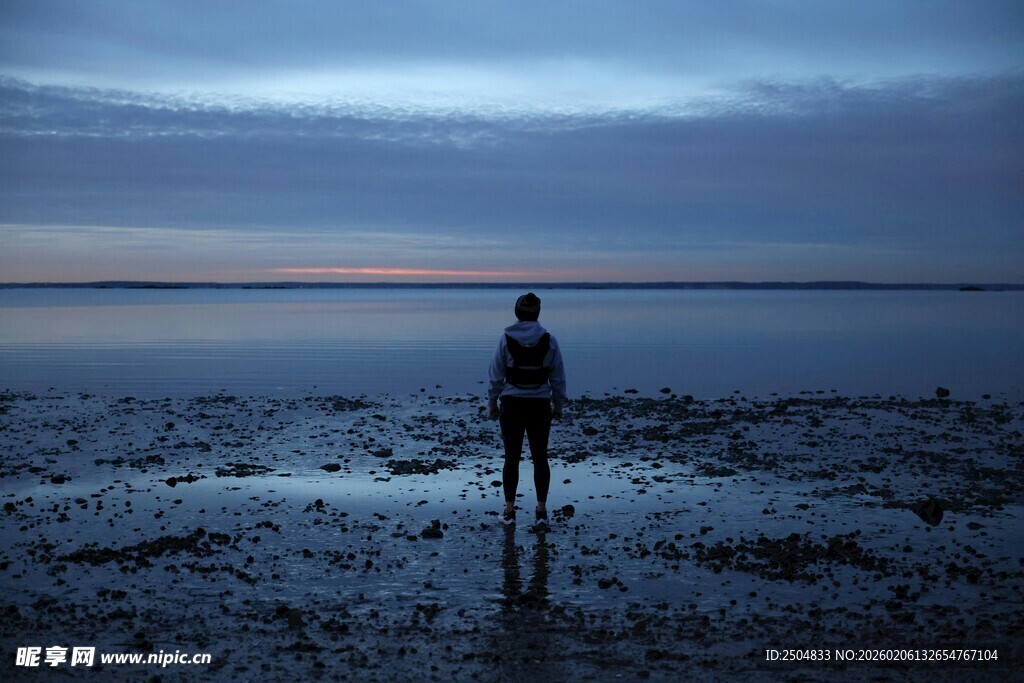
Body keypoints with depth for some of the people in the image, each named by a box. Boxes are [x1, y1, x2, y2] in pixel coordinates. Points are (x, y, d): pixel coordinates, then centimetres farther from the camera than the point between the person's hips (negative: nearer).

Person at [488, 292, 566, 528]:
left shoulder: (506, 339, -7)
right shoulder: (548, 340, -4)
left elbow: (496, 376, -4)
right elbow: (558, 378, 0)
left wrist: (492, 404, 7)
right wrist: (558, 406, 11)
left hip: (512, 404, -1)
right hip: (540, 405, 1)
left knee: (512, 458, 8)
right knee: (540, 458, 10)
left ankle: (509, 511, 10)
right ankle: (541, 511, 11)